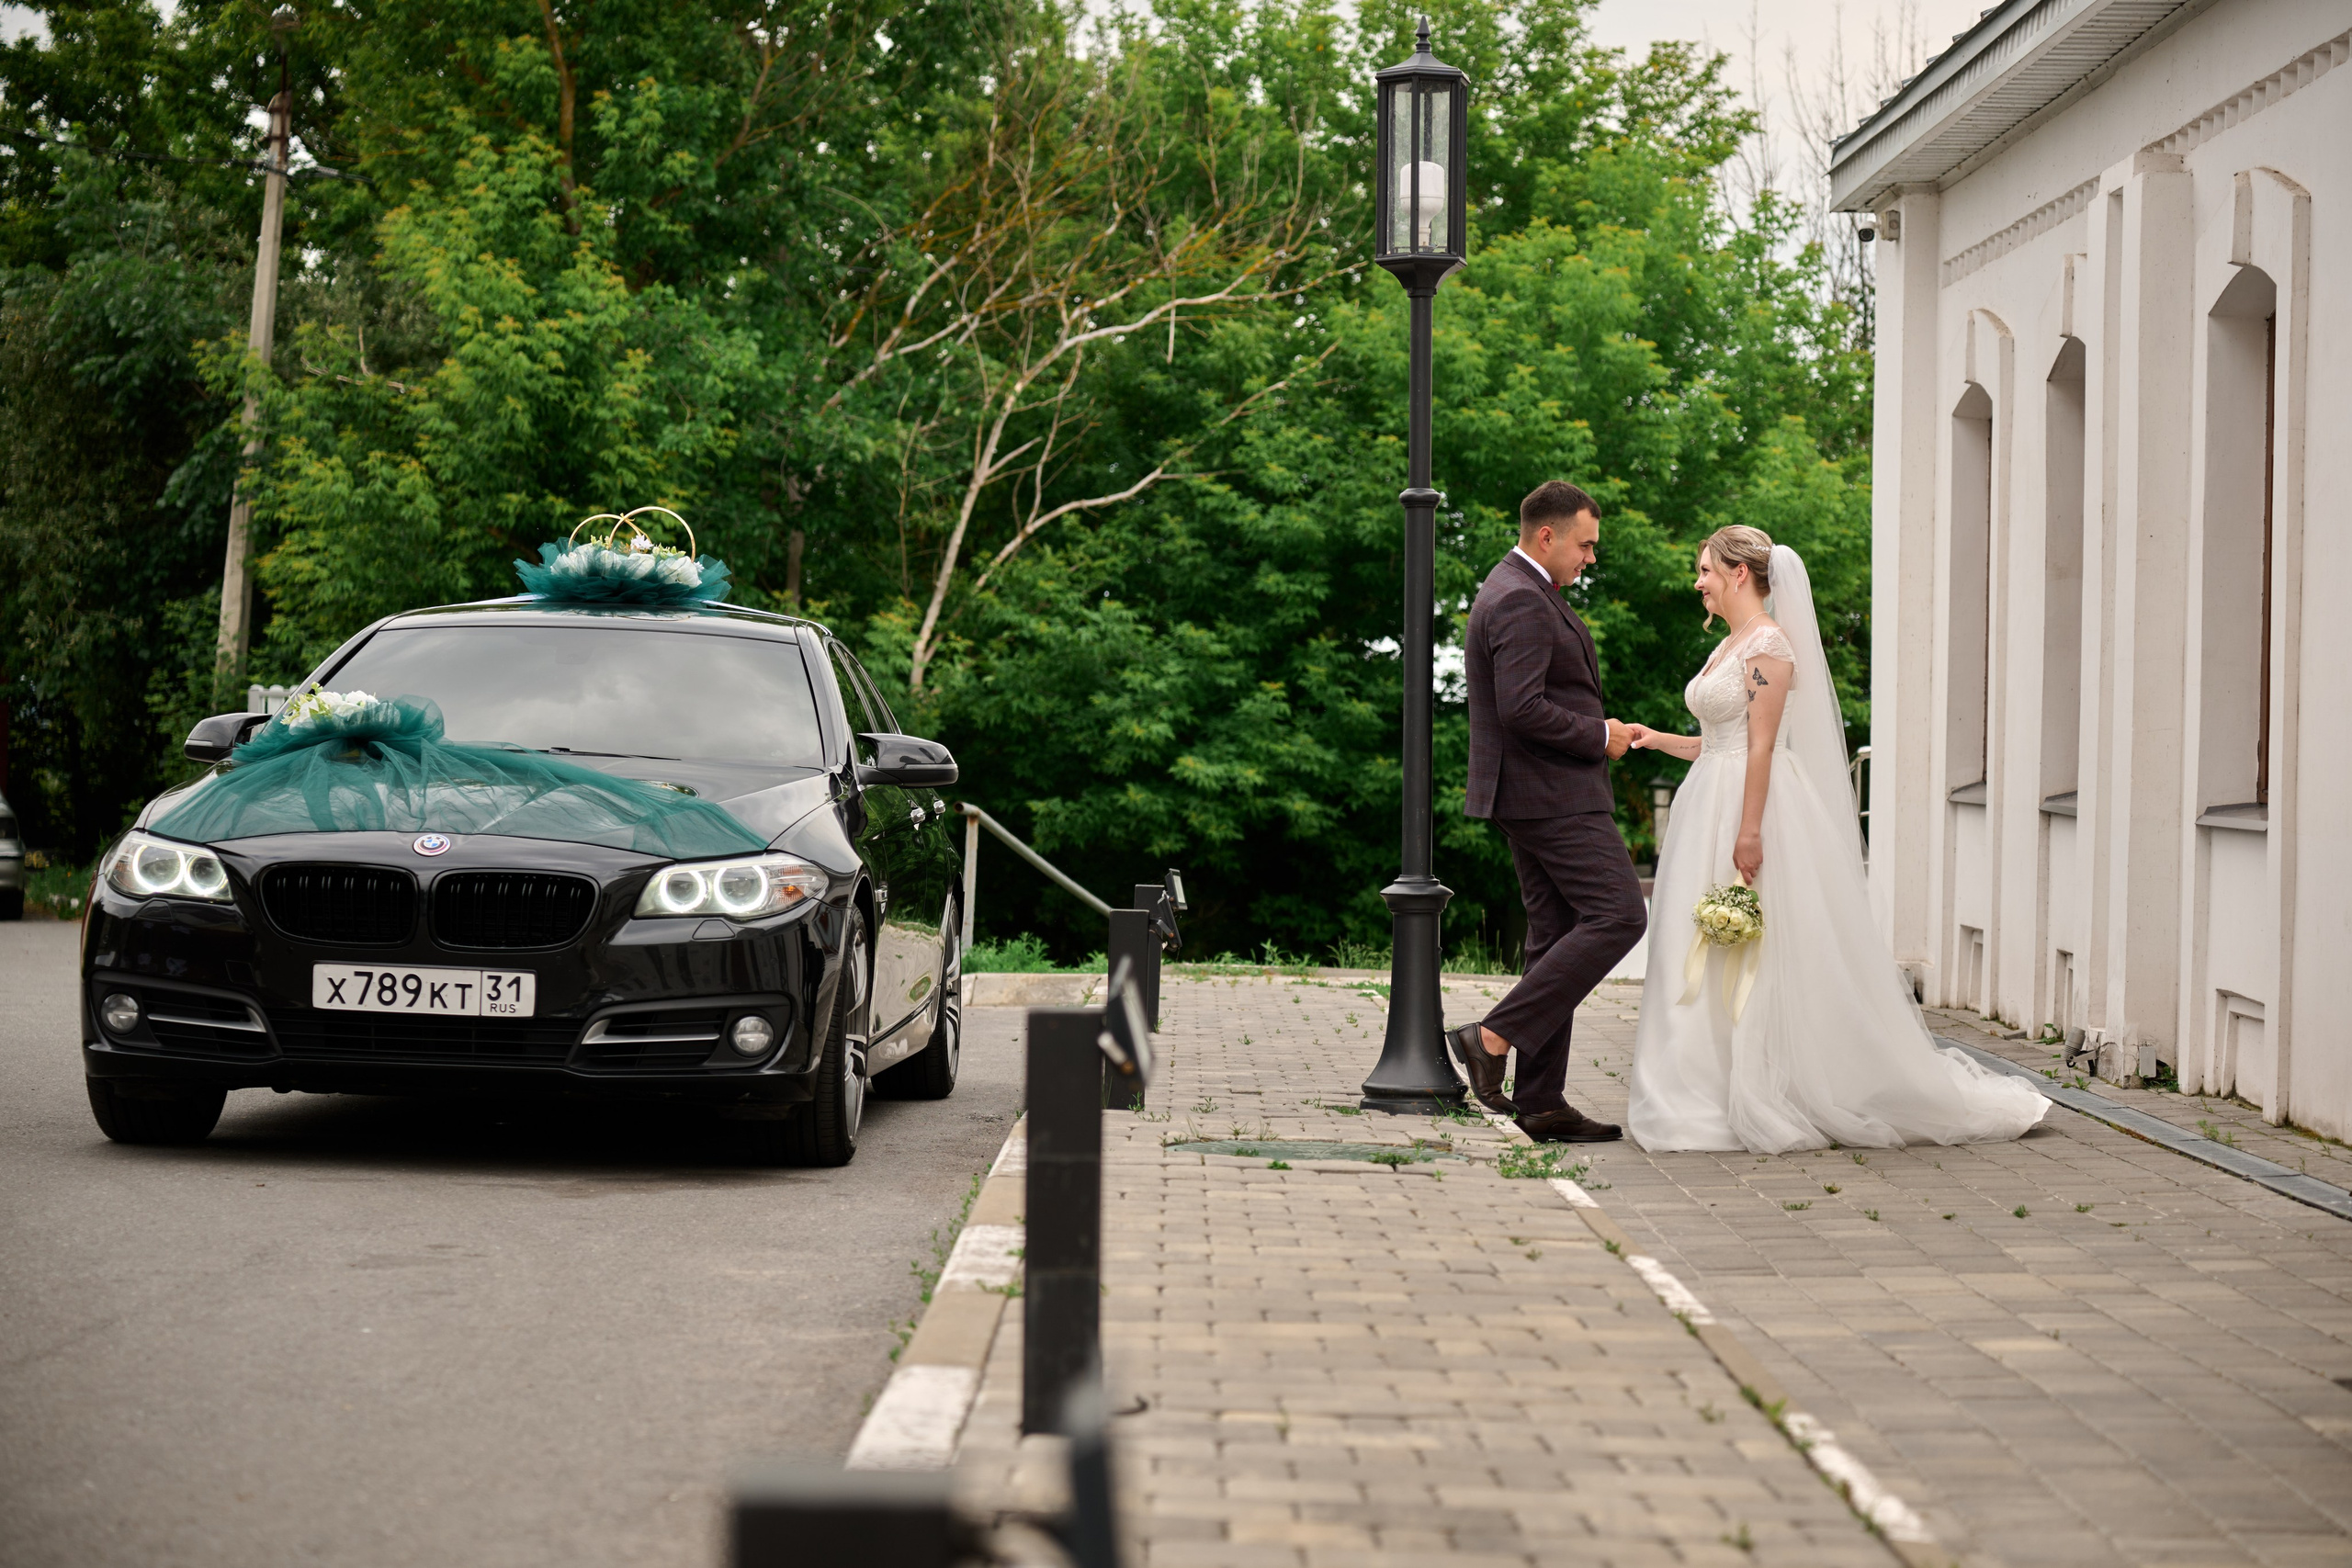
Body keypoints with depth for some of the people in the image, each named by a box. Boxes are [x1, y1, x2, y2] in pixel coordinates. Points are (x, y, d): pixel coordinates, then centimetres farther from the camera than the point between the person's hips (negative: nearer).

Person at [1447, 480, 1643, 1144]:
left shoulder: (1513, 589, 18)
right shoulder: (1523, 601, -16)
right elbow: (1522, 709, -25)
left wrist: (1596, 729, 13)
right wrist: (1599, 736, -12)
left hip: (1531, 792, 11)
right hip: (1555, 793, -11)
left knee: (1557, 935, 9)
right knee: (1617, 916, -12)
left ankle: (1540, 1101, 9)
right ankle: (1494, 1037, -13)